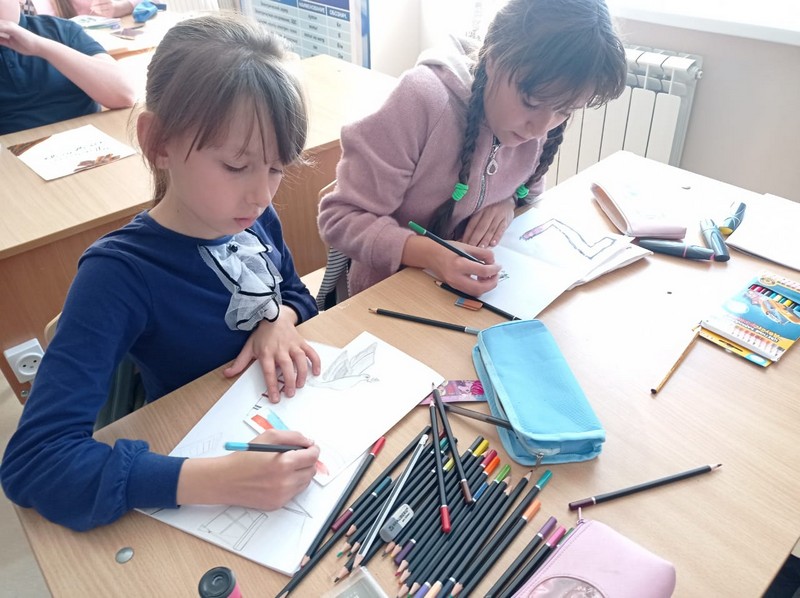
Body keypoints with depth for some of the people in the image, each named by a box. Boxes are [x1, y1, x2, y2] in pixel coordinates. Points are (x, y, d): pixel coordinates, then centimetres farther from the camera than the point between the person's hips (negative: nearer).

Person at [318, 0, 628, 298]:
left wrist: (508, 202, -11)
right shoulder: (424, 101, -23)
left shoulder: (539, 117, -7)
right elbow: (340, 219, -20)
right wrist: (429, 254, -34)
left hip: (477, 288, 4)